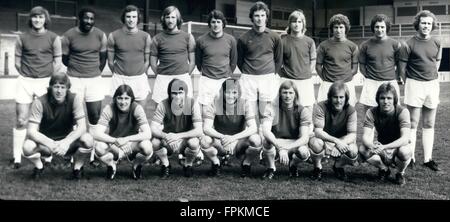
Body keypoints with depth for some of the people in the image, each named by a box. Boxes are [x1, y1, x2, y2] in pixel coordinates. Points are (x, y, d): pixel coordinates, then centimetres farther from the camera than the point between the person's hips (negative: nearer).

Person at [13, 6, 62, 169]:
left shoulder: (53, 38, 1)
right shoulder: (22, 38, 5)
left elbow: (57, 63, 2)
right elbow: (17, 62, 8)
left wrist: (48, 78, 1)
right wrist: (26, 75, 6)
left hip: (46, 81, -1)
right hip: (25, 81, 1)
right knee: (21, 121, 0)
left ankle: (48, 156, 10)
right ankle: (17, 158, 7)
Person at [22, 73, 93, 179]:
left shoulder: (75, 99, -16)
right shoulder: (40, 102, -18)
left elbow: (82, 127, -21)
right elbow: (31, 131, -23)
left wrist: (66, 142, -37)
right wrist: (50, 144, -40)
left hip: (68, 140, 0)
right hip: (45, 141, 0)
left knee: (88, 140, -29)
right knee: (27, 147, -31)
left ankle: (77, 167, 1)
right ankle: (38, 166, 5)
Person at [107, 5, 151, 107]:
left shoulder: (145, 37, 3)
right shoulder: (113, 36, 0)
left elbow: (147, 61, 9)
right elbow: (110, 61, 7)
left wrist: (140, 75, 9)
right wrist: (118, 74, 12)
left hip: (139, 79, 1)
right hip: (119, 79, -1)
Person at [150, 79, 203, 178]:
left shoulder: (192, 104, -19)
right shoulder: (163, 105, -16)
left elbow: (199, 131, -26)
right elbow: (153, 128, -21)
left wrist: (178, 136, -39)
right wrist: (165, 136, -42)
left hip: (185, 141, -1)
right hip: (167, 143, 1)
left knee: (194, 143, -34)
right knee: (154, 142, -29)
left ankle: (188, 165, 0)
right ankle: (165, 164, 3)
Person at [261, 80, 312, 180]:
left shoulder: (303, 111, -10)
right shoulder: (272, 110, -11)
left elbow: (304, 138, -19)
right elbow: (265, 131, -28)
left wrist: (287, 148, -35)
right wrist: (280, 148, -44)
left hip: (295, 144, 0)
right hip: (276, 143, 0)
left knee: (304, 152, -33)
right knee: (267, 140, -34)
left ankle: (293, 165, 6)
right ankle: (270, 168, -3)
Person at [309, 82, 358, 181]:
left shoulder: (351, 110, -14)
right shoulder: (321, 107, -20)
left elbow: (352, 135, -19)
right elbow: (318, 131, -27)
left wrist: (341, 143, -41)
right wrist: (336, 141, -42)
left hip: (342, 141, 2)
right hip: (323, 139, -2)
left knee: (353, 151, -29)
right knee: (315, 142, -37)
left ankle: (338, 167, 8)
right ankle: (317, 168, -3)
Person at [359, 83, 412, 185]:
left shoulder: (402, 112, -20)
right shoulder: (372, 112, -13)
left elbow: (405, 138, -32)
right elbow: (365, 137, -22)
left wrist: (384, 147, -47)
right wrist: (372, 146, -46)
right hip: (381, 150, 3)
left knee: (405, 152, -37)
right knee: (363, 149, -27)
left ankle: (400, 173, -1)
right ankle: (384, 169, 4)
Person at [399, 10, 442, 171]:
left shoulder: (437, 44, 6)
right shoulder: (409, 44, -6)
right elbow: (402, 68, -1)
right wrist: (409, 83, 7)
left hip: (432, 85, 4)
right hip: (414, 85, -4)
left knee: (429, 125, 8)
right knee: (413, 124, -2)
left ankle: (428, 159, 13)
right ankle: (410, 158, 4)